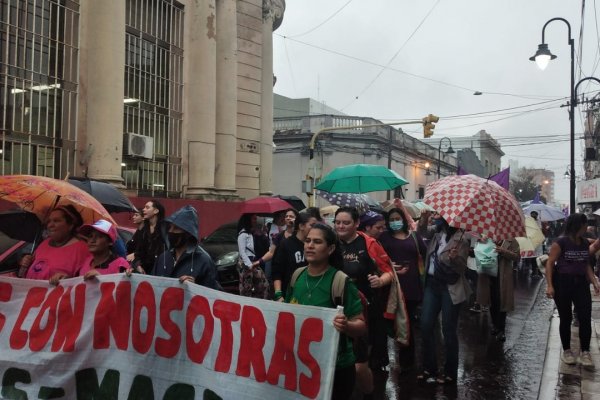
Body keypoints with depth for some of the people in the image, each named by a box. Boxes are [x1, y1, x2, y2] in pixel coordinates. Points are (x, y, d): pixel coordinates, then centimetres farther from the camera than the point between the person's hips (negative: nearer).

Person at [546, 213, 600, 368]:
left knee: (585, 318, -1)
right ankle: (566, 351, 20)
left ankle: (585, 352, 11)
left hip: (581, 283, 5)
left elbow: (586, 265, 15)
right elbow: (550, 263, -11)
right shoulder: (561, 242, -11)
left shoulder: (585, 243, 6)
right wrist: (549, 285, -17)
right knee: (566, 319, 5)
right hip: (563, 283, -5)